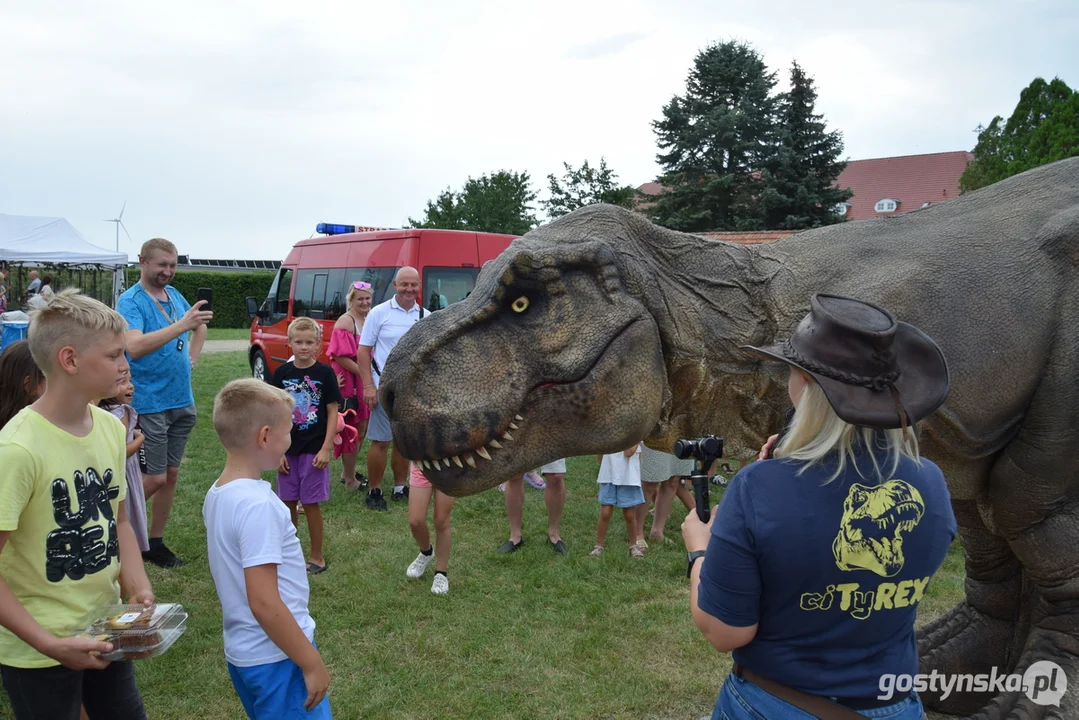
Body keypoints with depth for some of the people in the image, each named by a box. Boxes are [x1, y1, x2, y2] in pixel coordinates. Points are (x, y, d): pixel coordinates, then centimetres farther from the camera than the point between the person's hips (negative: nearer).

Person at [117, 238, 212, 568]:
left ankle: (156, 543, 22)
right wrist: (181, 325, -36)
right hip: (150, 403, -7)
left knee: (171, 474, 10)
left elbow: (200, 329, 27)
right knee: (156, 477, -5)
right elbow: (134, 347, -28)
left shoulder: (175, 296, 9)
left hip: (182, 401, 7)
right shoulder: (131, 301, -12)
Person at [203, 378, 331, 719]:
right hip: (277, 657, -9)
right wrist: (312, 663, -18)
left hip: (243, 651, 9)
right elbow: (263, 603, -26)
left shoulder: (217, 494, 1)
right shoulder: (257, 505, -26)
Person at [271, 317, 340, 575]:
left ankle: (317, 557, 18)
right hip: (287, 449, 3)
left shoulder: (324, 373, -6)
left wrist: (326, 449, -10)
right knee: (287, 503, 11)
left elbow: (332, 412, -5)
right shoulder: (282, 373, 0)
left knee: (311, 504, 4)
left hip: (314, 450, -3)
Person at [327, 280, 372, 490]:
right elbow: (341, 356, -22)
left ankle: (348, 472, 32)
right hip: (349, 383, -8)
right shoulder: (345, 322, -15)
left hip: (365, 382, 8)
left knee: (362, 429, 17)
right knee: (352, 431, 1)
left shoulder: (369, 319, 10)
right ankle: (349, 480, 13)